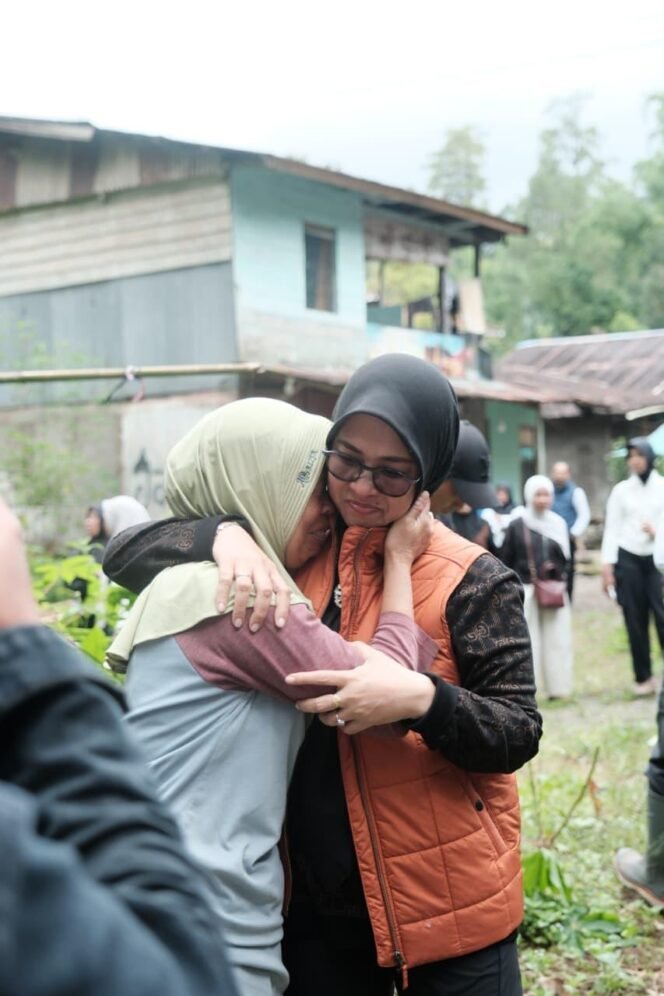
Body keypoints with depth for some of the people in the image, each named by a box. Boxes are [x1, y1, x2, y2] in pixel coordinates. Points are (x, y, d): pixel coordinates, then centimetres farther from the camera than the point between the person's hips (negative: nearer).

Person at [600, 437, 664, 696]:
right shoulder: (621, 490, 6)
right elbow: (611, 528, 3)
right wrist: (607, 566, -3)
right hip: (628, 560, 1)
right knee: (635, 620, 4)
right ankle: (643, 677, 13)